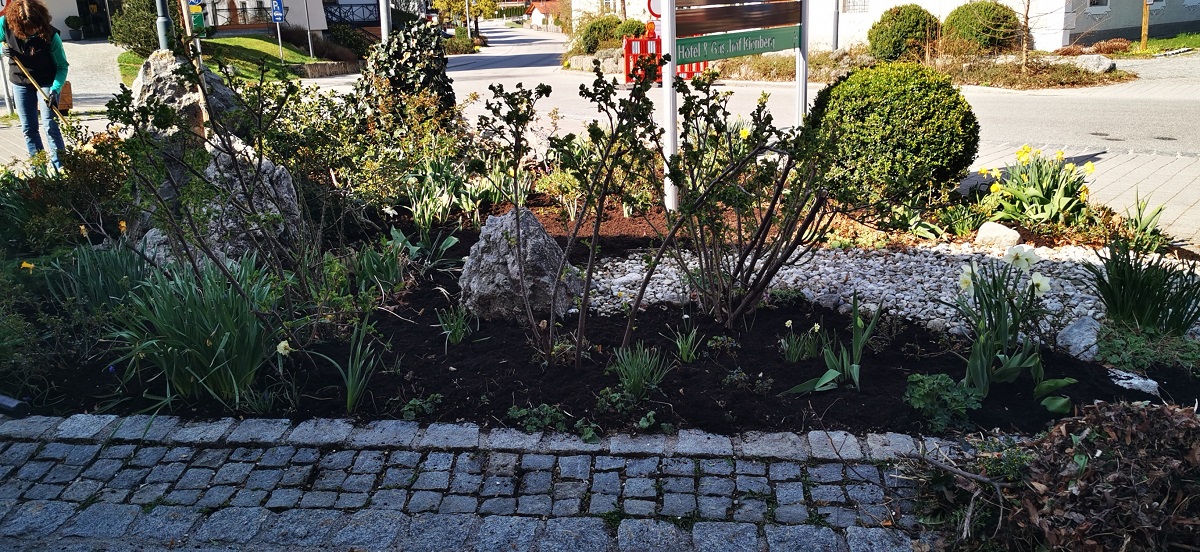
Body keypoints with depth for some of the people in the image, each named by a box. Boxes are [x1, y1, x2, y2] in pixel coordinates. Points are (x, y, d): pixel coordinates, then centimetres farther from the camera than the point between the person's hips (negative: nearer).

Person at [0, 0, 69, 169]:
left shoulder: (51, 35, -25)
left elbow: (62, 66, -17)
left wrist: (55, 90, -28)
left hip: (46, 82, -3)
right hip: (20, 83, 3)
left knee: (50, 124, -12)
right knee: (28, 128, 7)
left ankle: (59, 166, -9)